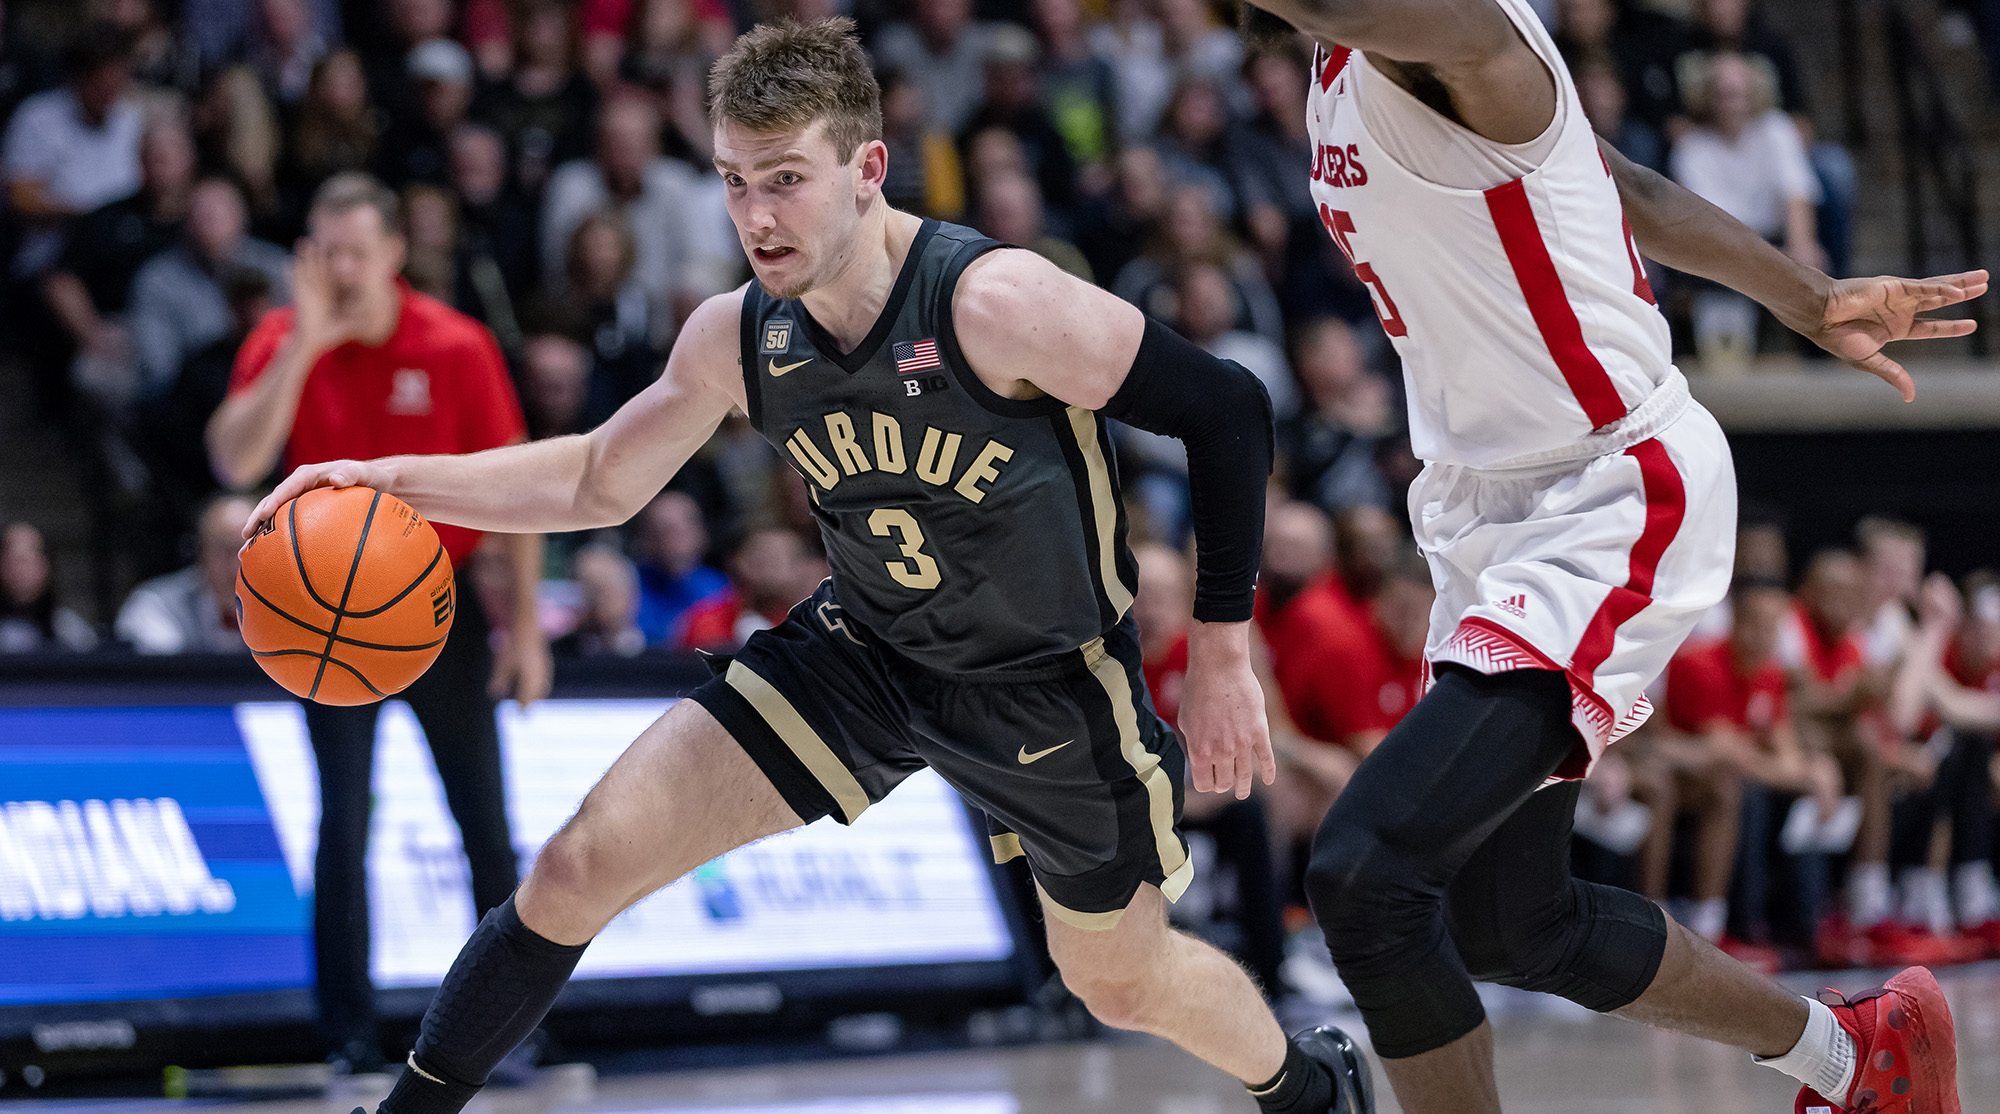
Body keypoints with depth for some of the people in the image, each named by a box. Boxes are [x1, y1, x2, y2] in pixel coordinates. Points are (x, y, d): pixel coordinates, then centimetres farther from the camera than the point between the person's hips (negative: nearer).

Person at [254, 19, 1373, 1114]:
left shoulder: (993, 301, -31)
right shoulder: (736, 338, -13)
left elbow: (1228, 410, -24)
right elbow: (600, 481, 3)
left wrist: (1221, 655, -20)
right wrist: (396, 480, -10)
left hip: (1052, 684, -4)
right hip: (867, 651, 4)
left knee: (1125, 982, 15)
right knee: (583, 865, -9)